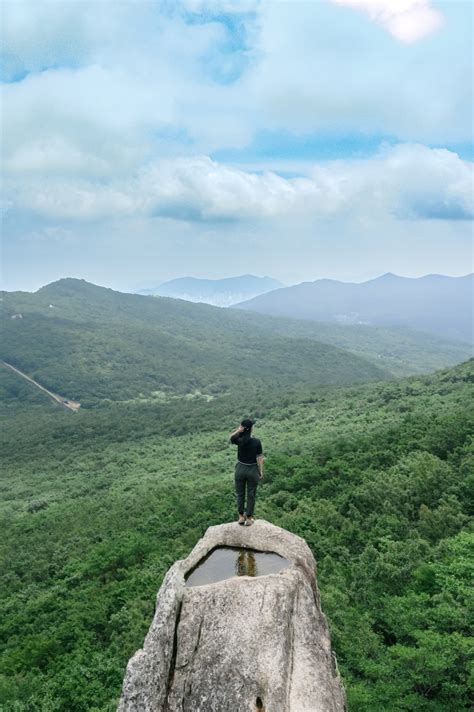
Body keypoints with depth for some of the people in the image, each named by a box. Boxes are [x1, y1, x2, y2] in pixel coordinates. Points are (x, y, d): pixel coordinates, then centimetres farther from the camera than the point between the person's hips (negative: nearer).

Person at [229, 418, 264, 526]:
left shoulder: (239, 440, -15)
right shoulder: (256, 442, -18)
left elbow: (231, 437, 7)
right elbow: (259, 458, -12)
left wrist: (238, 430, -13)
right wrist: (261, 471, 1)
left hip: (240, 469, 1)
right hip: (252, 470, -1)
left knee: (240, 493, 18)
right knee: (251, 494, 13)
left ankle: (241, 517, 26)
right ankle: (249, 518, 21)